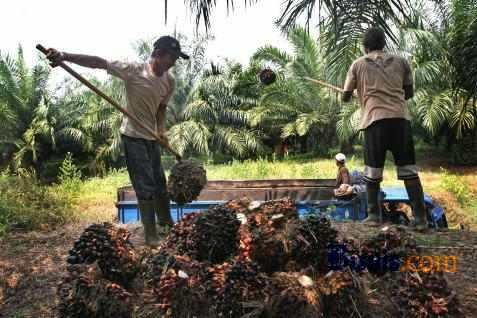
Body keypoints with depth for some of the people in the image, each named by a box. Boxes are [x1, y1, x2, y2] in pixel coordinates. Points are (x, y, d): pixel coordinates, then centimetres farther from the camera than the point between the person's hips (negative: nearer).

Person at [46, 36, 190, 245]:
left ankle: (165, 220, 37)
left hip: (152, 136, 6)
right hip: (133, 136, -6)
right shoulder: (133, 70, -18)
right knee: (145, 185, -5)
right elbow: (99, 62, -22)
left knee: (159, 182, 16)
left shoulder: (169, 81, -2)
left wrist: (162, 130, -4)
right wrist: (65, 56, -31)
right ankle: (150, 233, 8)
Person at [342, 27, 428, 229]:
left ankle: (373, 215, 9)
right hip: (400, 118, 2)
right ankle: (420, 217, 2)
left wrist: (357, 94, 40)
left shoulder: (358, 64, 11)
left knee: (372, 170, 8)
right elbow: (409, 93, 21)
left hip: (375, 120, -1)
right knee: (409, 169, 4)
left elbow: (346, 97, 16)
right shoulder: (401, 62, 15)